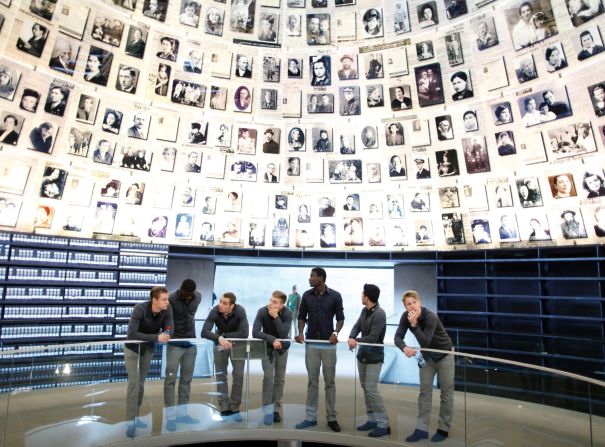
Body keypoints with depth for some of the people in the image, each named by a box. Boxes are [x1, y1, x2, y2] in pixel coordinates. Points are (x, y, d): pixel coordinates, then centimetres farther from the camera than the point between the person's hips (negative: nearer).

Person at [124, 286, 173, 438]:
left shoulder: (167, 309, -22)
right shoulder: (140, 309, -32)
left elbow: (168, 332, -18)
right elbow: (131, 334, -38)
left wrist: (160, 337, -36)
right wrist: (156, 337, -42)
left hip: (148, 350, 4)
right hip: (132, 349, -4)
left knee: (141, 383, 13)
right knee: (134, 383, -9)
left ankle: (135, 418, 25)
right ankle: (130, 423, -1)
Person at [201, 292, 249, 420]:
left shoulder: (240, 311, -30)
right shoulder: (215, 311, -27)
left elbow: (244, 333, -35)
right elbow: (204, 332, -33)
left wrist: (225, 335, -30)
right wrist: (219, 338, -49)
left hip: (237, 344, -1)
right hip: (220, 343, 1)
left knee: (238, 374, -4)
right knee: (221, 375, 4)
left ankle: (234, 408, 10)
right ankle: (224, 408, 14)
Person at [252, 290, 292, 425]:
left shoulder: (287, 313, -22)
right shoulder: (262, 311, -24)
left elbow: (283, 334, -30)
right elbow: (255, 333, -29)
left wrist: (276, 316, -37)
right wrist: (272, 339, -38)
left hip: (282, 348, 1)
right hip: (267, 347, -1)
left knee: (280, 379, 7)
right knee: (268, 377, -10)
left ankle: (276, 409, 20)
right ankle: (267, 410, 2)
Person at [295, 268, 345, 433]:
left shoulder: (335, 296, -6)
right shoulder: (307, 295, 1)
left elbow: (340, 317, 0)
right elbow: (302, 316, 8)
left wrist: (335, 333, -16)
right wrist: (300, 332, -8)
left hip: (328, 344, -2)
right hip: (311, 344, 2)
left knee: (329, 382, 7)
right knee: (312, 381, 8)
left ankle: (331, 418, 17)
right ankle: (311, 417, 17)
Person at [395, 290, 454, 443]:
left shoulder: (431, 317, -30)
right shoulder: (405, 316, -15)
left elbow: (425, 342, -35)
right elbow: (398, 337, -20)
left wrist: (414, 324, -43)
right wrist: (404, 347, -40)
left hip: (444, 354, -4)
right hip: (426, 356, 5)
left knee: (446, 392, 4)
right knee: (424, 391, 5)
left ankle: (443, 429, 15)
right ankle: (422, 428, 10)